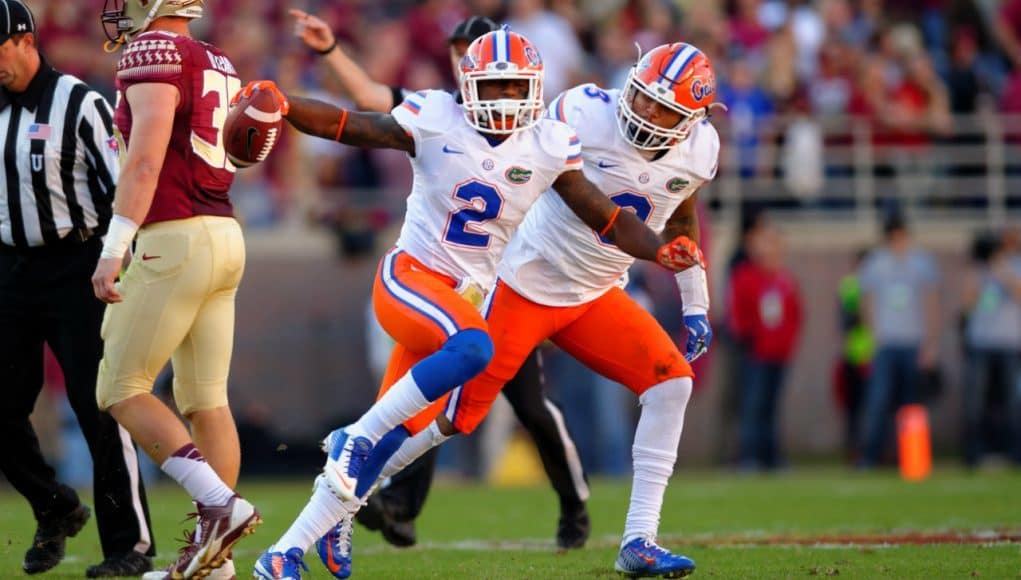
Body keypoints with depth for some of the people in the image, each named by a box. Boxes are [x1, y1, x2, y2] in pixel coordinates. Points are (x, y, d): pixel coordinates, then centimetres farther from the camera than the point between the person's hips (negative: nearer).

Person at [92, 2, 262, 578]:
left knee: (122, 391, -1)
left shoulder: (154, 52, -10)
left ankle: (220, 505, -12)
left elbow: (146, 158, -19)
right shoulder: (219, 65, 16)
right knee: (206, 400, 8)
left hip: (174, 239, -9)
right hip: (226, 234, 9)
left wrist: (114, 249, -21)